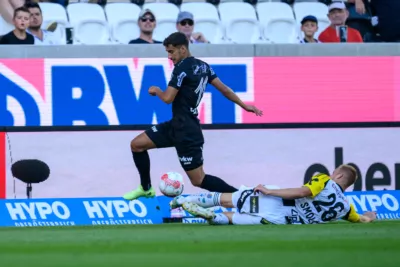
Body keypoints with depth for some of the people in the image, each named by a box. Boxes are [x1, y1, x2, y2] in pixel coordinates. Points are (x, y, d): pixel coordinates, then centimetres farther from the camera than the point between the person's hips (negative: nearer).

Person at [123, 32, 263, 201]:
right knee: (137, 144, 13)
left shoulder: (182, 68, -17)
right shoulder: (203, 66, 9)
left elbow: (168, 98, -21)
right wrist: (244, 105, 20)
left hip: (186, 131, -10)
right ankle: (146, 188, 25)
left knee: (198, 180, -6)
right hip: (177, 125, 10)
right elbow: (224, 89, 11)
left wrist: (156, 90, 1)